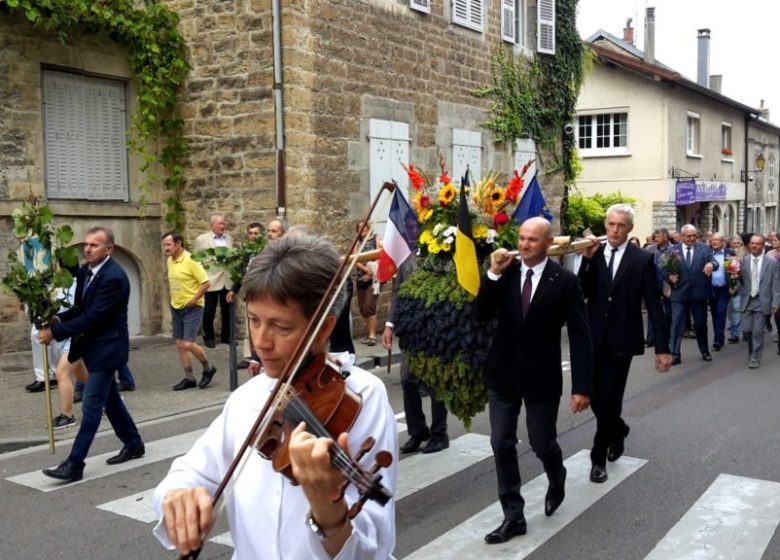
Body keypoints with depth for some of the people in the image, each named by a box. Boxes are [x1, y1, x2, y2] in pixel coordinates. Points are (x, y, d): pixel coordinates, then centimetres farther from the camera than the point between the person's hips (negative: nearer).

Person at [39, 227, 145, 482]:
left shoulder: (114, 277, -22)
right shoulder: (85, 271, 6)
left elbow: (94, 316, -25)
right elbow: (81, 308, 13)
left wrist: (56, 332, -24)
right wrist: (58, 319, -7)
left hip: (106, 347, -9)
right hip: (94, 346, 9)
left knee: (91, 405, -6)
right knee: (110, 399, 19)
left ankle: (74, 464, -2)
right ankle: (133, 444, 34)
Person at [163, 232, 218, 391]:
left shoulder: (190, 261, -16)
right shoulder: (169, 261, 7)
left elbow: (205, 283, -18)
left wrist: (193, 300, -16)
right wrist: (173, 299, 11)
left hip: (191, 308, -8)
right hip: (176, 308, 8)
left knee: (188, 344, -12)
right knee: (180, 345, 8)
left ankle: (208, 368, 11)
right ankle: (189, 378, 17)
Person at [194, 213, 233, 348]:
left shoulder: (229, 238, 11)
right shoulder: (201, 239, -3)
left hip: (227, 280, 4)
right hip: (210, 281, -4)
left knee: (227, 311, 8)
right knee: (209, 312, 4)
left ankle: (226, 336, 21)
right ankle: (209, 337, 17)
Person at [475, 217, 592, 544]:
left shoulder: (564, 280, -10)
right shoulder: (506, 273, 0)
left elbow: (579, 336, -10)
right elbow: (482, 315, -7)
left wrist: (581, 387, -15)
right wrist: (494, 274, -17)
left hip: (541, 375, -3)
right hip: (502, 372, 3)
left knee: (542, 444, 8)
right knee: (502, 445, 4)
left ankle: (557, 481, 43)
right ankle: (513, 516, 17)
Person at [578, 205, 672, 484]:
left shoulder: (642, 259, -4)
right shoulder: (594, 253, 4)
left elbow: (653, 305, -5)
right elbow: (581, 293, -5)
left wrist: (662, 347, -8)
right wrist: (587, 259, -16)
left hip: (622, 339, -3)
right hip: (595, 338, 3)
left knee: (609, 400, -1)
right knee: (595, 398, 10)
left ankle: (598, 458, 15)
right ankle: (618, 430, 41)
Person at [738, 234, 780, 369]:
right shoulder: (743, 260, 1)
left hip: (763, 302, -2)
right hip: (747, 301, 2)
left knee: (758, 332, -1)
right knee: (747, 330, 4)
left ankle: (755, 358, 12)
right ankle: (752, 352, 30)